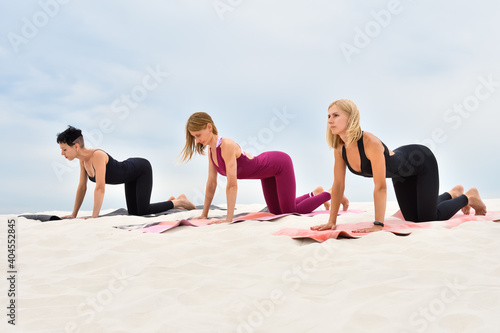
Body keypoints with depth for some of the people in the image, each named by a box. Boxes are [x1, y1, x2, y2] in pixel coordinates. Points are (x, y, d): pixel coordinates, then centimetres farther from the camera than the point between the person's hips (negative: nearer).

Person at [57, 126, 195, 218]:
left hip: (141, 169, -9)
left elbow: (100, 188, -39)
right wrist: (74, 214, 0)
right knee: (133, 212, 9)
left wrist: (94, 216, -37)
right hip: (131, 174, 9)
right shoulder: (83, 159, -9)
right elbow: (82, 187, 0)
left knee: (143, 211, -16)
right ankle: (171, 201, 26)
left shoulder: (97, 156, -36)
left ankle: (179, 201, 4)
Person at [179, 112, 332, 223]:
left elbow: (232, 184, -35)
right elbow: (212, 183, -2)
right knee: (276, 211, 18)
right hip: (268, 169, 8)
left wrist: (229, 218, -35)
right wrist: (204, 214, -1)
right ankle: (315, 194, 36)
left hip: (280, 164, -8)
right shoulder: (211, 150, -8)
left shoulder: (227, 145, -33)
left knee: (290, 211, -1)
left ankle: (331, 194, 17)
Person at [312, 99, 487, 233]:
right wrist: (331, 222, -13)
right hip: (402, 173, 7)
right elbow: (338, 185, -13)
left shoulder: (371, 143, -41)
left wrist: (378, 224, -39)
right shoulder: (340, 148, -20)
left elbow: (380, 187, -38)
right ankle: (452, 193, 43)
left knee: (428, 217, -3)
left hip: (422, 162, -7)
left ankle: (469, 197, 24)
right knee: (413, 218, 17)